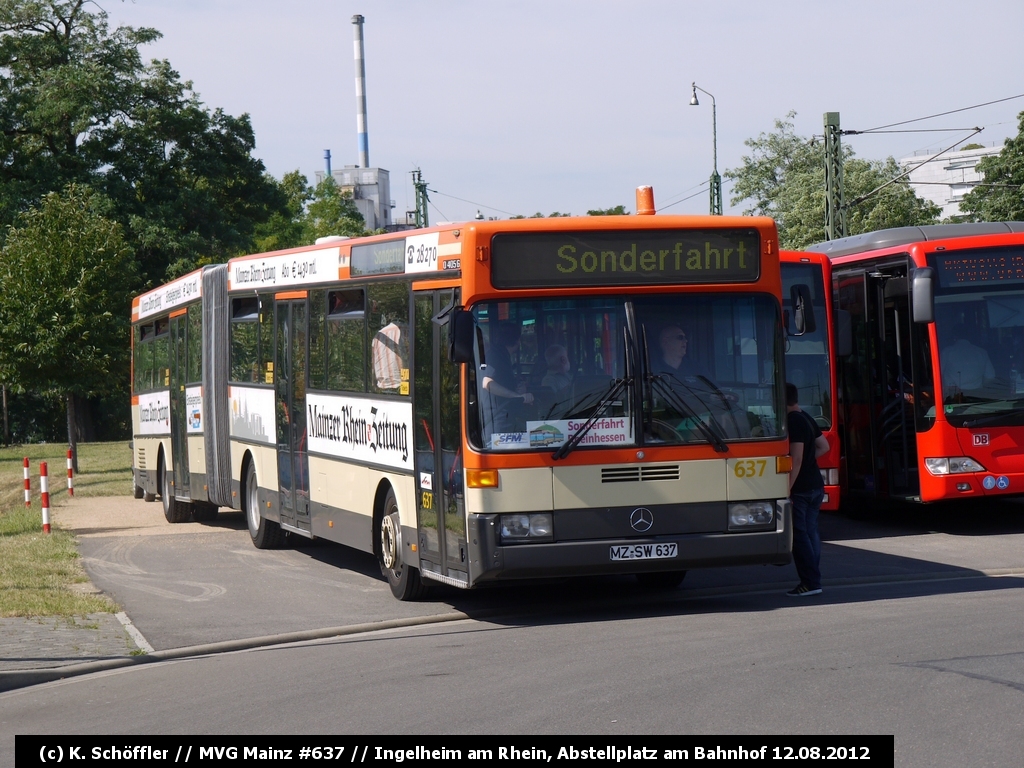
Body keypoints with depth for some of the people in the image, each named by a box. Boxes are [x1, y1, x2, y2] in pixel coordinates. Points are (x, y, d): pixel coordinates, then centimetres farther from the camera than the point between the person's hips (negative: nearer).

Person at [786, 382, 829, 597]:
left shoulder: (793, 422, -15)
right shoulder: (807, 419, 13)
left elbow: (796, 458, -20)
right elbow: (824, 446, 24)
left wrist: (787, 489, -21)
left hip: (800, 488, -9)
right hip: (816, 484, 9)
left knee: (799, 535, -6)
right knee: (810, 532, 12)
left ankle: (810, 582, -9)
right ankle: (813, 580, 14)